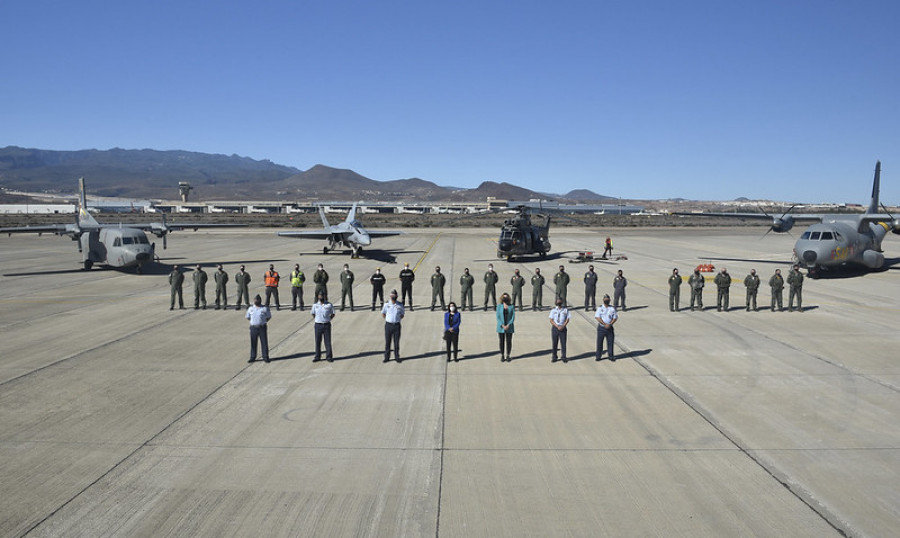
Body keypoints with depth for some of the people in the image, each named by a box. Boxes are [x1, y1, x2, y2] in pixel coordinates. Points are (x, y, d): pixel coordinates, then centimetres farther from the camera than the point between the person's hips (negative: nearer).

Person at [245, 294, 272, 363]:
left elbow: (269, 317, 8)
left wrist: (263, 321, 0)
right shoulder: (250, 308, 5)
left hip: (262, 327, -2)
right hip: (253, 327, 2)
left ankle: (265, 357, 11)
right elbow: (247, 317, 15)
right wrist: (254, 321, 8)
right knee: (253, 343, 7)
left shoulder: (265, 308, -2)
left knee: (264, 342, 1)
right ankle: (252, 357, 18)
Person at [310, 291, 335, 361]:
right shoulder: (315, 305, 3)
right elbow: (313, 314, 18)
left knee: (328, 341, 2)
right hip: (318, 325, 1)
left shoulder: (329, 305, -2)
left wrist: (327, 319, 0)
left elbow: (333, 314, 8)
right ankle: (317, 356, 19)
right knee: (317, 341, 7)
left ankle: (329, 356, 10)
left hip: (327, 325, -1)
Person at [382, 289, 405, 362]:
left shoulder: (400, 305, 1)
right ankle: (387, 357, 13)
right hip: (388, 325, 0)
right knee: (387, 342, 4)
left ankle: (397, 357, 12)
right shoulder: (386, 304, 0)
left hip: (397, 325, 0)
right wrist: (387, 320, 4)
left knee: (396, 342, 4)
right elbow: (383, 314, 12)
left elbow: (402, 315, 13)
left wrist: (397, 320, 2)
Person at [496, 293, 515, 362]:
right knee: (502, 341, 3)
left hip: (509, 327, 0)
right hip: (501, 327, 0)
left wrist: (508, 325, -15)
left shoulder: (512, 307, 0)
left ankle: (508, 356, 12)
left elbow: (513, 317, -4)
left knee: (509, 341, 2)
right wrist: (502, 325, -15)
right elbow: (498, 317, -4)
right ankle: (502, 356, 12)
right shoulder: (499, 307, 0)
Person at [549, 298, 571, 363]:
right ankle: (554, 357, 14)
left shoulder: (566, 310, 5)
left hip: (563, 328, 0)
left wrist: (562, 327, -12)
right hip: (555, 328, 0)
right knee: (554, 343, 3)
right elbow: (551, 320, -1)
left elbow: (567, 319, 2)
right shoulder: (553, 310, 5)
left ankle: (564, 357, 9)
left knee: (563, 343, -1)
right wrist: (557, 326, -14)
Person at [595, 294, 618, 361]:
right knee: (599, 342, 2)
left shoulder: (612, 308, 6)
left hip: (610, 328, 2)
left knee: (610, 342, 4)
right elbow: (597, 317, -10)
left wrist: (610, 324, -14)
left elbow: (615, 318, 2)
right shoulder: (600, 308, 0)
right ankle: (598, 356, 12)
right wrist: (605, 324, -19)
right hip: (601, 328, -1)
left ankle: (611, 356, 14)